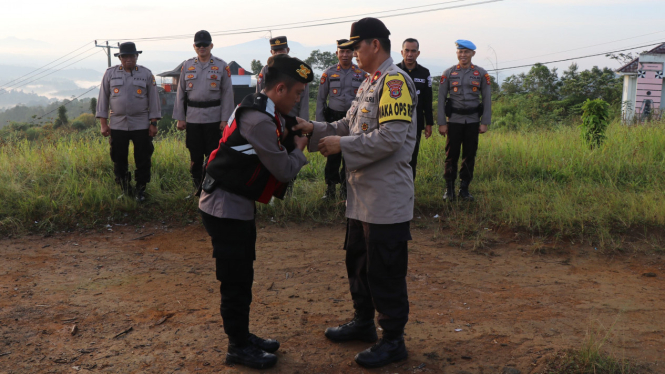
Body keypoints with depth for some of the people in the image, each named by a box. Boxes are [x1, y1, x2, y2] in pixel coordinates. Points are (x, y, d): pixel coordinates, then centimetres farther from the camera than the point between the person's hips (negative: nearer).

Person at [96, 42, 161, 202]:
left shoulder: (146, 74, 3)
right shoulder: (110, 73, 4)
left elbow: (154, 100, 4)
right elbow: (103, 98, 6)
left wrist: (153, 123, -1)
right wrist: (103, 123, 1)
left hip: (141, 125, -1)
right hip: (117, 125, 1)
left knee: (143, 159, 1)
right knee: (119, 159, 8)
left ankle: (141, 189, 14)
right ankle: (125, 187, 24)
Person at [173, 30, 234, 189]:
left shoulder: (221, 66, 1)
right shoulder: (187, 65, 8)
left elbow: (227, 93, 0)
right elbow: (180, 93, 9)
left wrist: (225, 119, -6)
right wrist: (180, 118, 4)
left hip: (213, 118, -2)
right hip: (192, 118, 2)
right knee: (195, 156, 6)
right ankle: (197, 188, 18)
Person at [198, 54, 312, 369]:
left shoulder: (263, 111, 8)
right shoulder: (259, 120, -23)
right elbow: (284, 170, -18)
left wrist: (291, 136, 0)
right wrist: (299, 149, -1)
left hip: (238, 205, 10)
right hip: (225, 207, -10)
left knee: (243, 275, 19)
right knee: (235, 280, 3)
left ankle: (243, 336, 33)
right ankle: (238, 347, 18)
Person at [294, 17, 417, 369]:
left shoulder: (395, 81, -15)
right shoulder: (369, 84, 16)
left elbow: (391, 137, -24)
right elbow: (349, 125, 15)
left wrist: (342, 145, -18)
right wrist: (314, 129, 2)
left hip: (387, 197, -10)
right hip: (362, 194, 10)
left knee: (385, 270, 1)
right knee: (358, 261, 21)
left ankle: (393, 340, 17)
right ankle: (363, 322, 38)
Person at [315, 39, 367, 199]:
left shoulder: (361, 74, 3)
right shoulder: (328, 73, 2)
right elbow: (320, 99, 6)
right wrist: (320, 123, 1)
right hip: (334, 117, 0)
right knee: (333, 154, 0)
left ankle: (345, 188, 17)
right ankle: (331, 188, 12)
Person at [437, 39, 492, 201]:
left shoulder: (481, 74, 5)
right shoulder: (448, 73, 3)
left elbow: (487, 99, 6)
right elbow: (441, 99, 3)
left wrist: (485, 122, -1)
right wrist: (441, 123, -3)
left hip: (473, 120, 1)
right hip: (454, 120, -1)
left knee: (469, 156, 4)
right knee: (451, 155, -1)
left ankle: (464, 189, 15)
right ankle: (449, 189, 10)